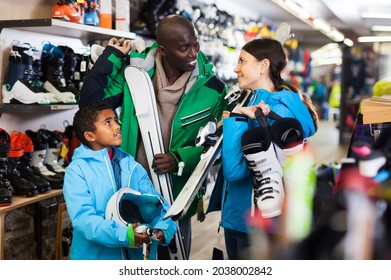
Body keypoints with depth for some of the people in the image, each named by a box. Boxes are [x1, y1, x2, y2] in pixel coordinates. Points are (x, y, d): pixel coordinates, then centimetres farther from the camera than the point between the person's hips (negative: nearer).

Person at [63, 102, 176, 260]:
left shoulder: (131, 166, 3)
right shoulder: (77, 170, -11)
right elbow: (83, 218, -21)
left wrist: (163, 229, -22)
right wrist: (123, 235, -33)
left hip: (134, 255, 4)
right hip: (94, 256, -4)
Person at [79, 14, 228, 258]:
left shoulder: (212, 88, -10)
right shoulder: (135, 70, -9)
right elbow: (90, 104, -9)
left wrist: (180, 159, -19)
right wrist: (111, 55, -13)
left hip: (178, 195, 0)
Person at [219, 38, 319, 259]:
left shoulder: (279, 111, -20)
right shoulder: (252, 103, 8)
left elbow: (234, 169, -25)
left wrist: (235, 119, -19)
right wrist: (231, 121, -2)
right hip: (235, 216, 8)